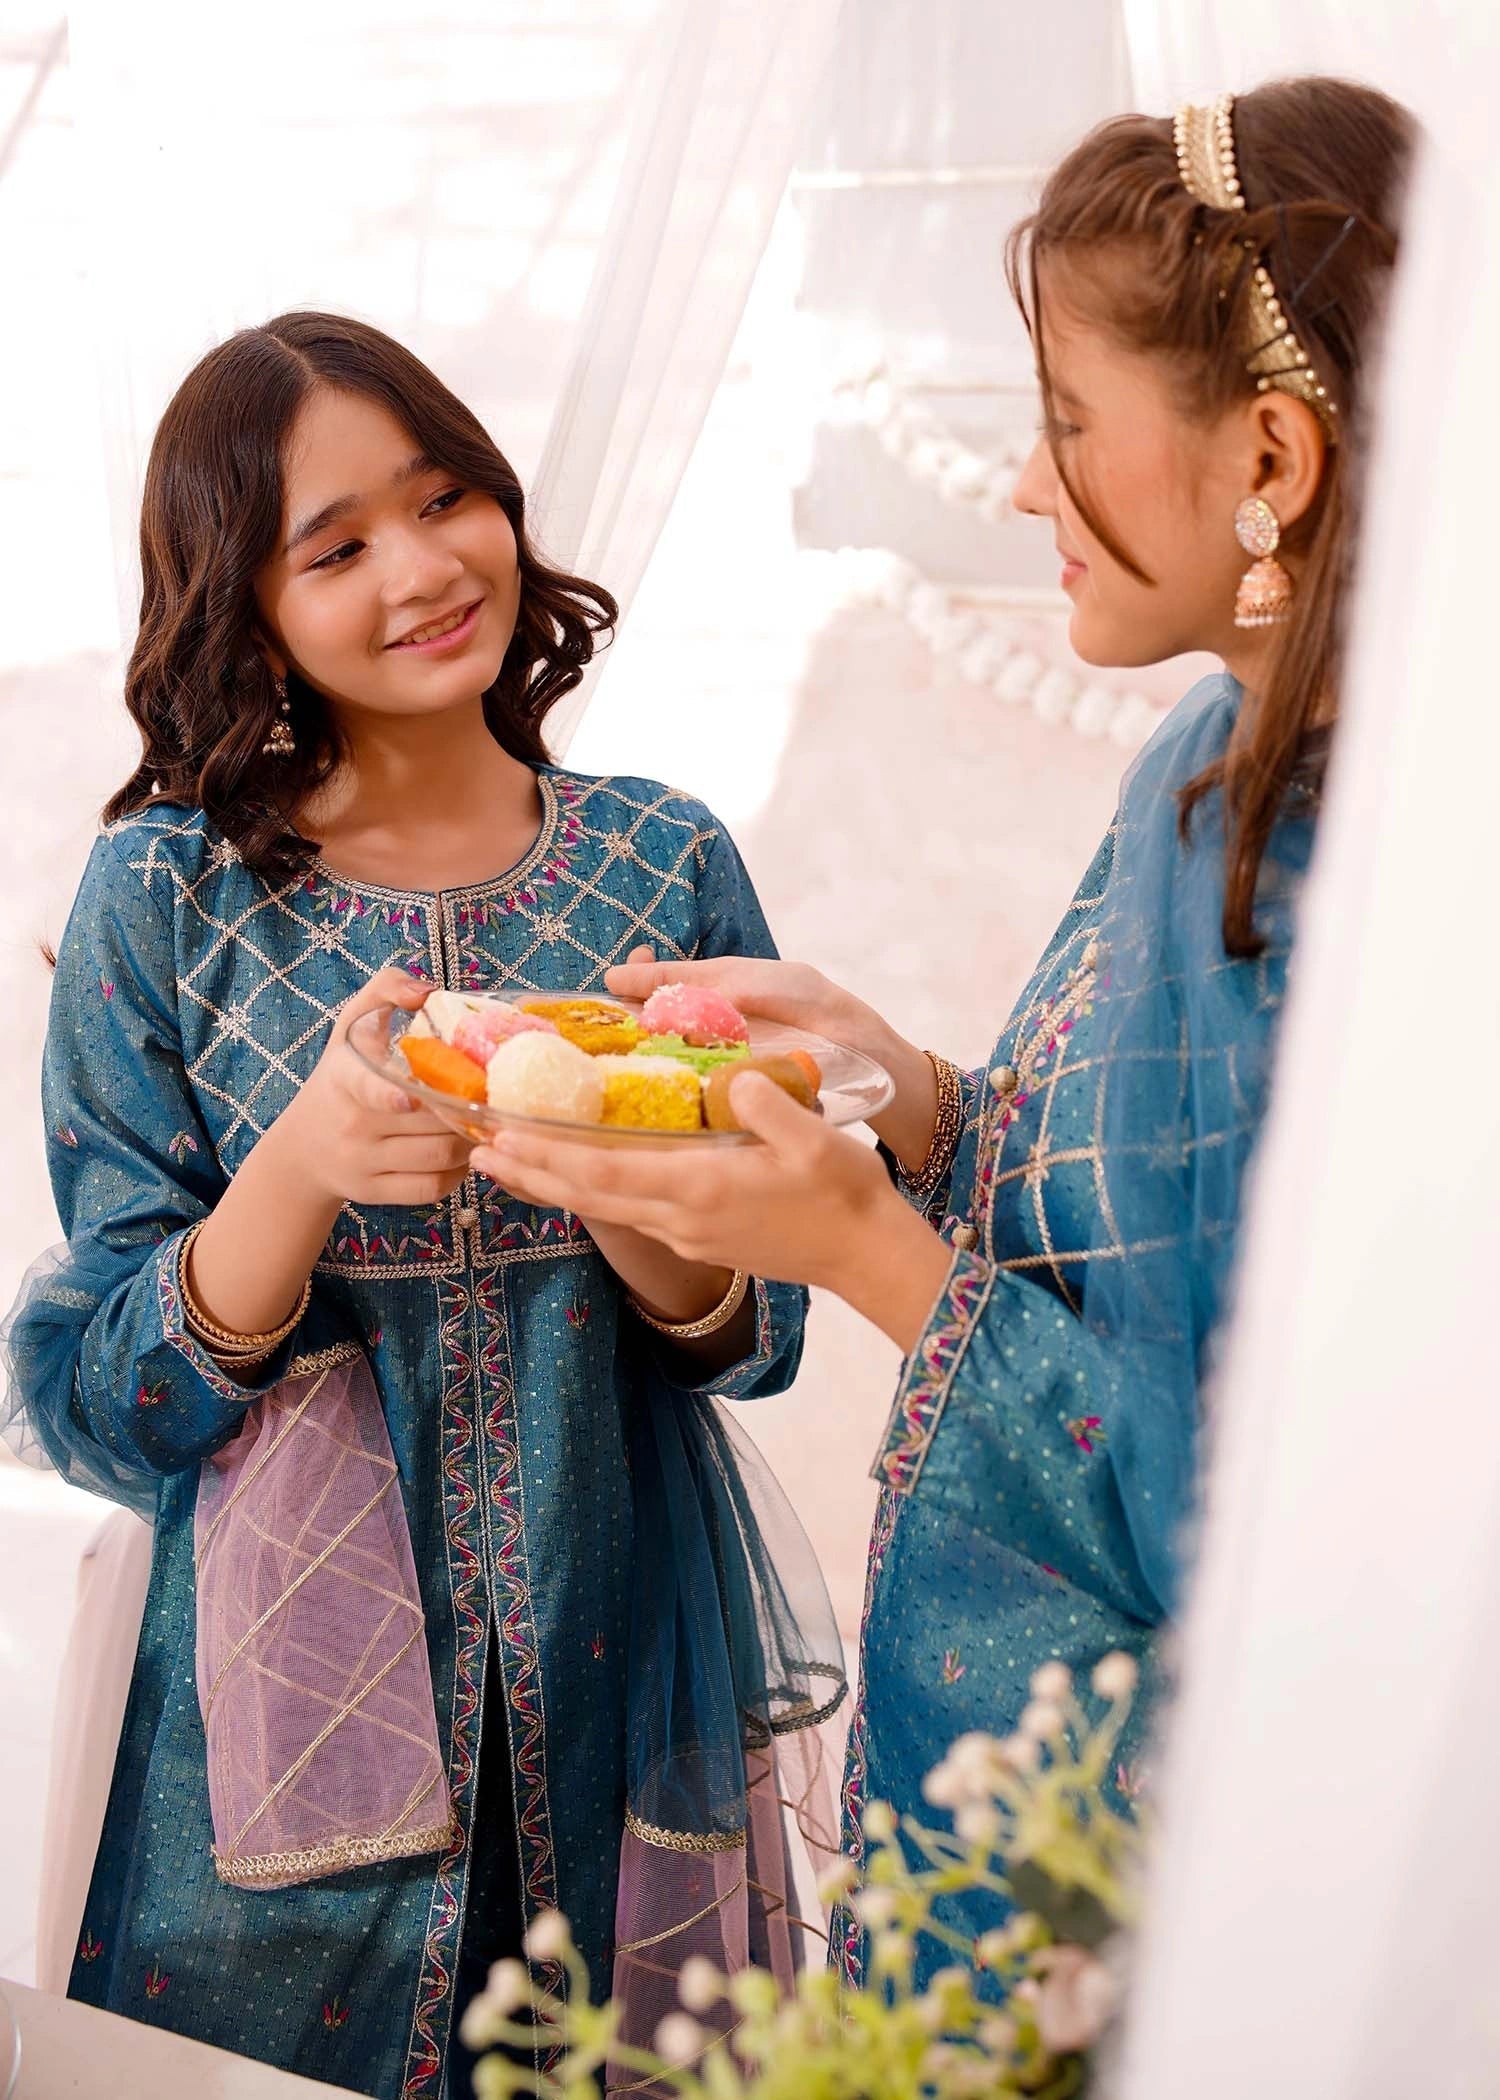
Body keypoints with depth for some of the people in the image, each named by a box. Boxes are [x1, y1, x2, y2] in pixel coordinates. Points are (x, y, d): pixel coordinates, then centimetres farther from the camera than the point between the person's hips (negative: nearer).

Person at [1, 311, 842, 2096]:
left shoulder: (667, 864, -3)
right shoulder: (163, 899, -8)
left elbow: (750, 1338, -1)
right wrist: (301, 1172, -26)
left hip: (612, 1681, 2)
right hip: (282, 1713, -1)